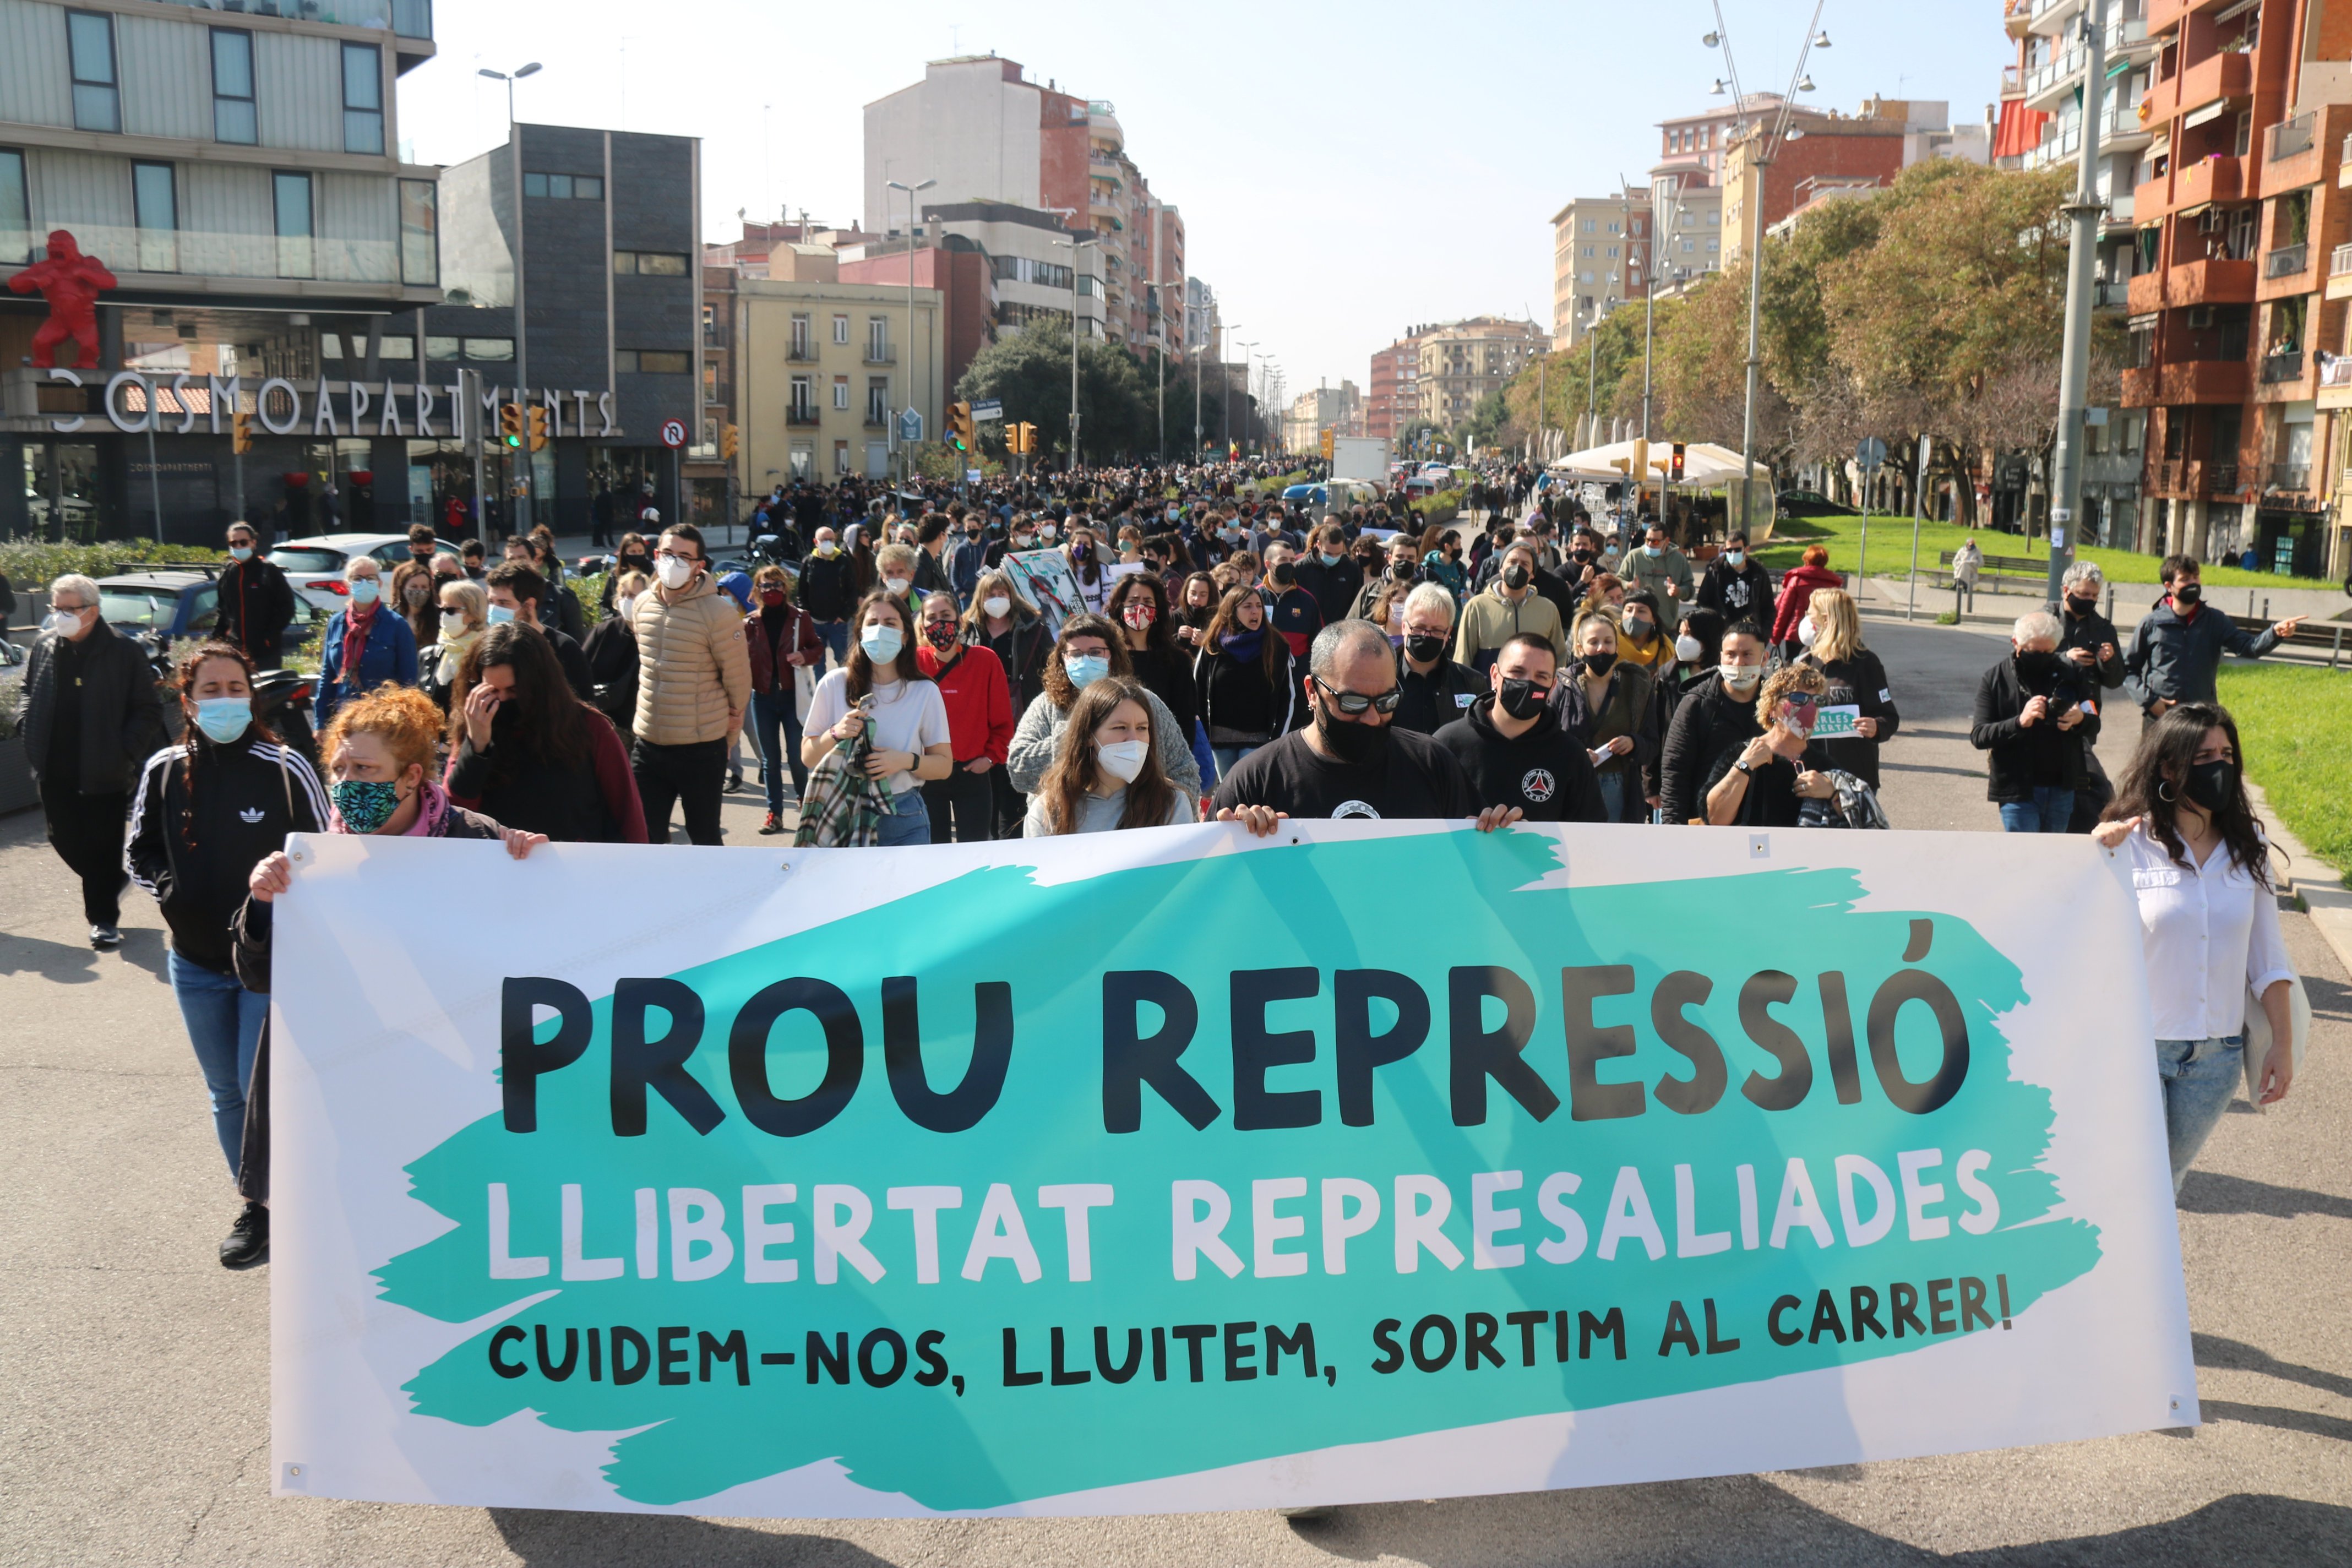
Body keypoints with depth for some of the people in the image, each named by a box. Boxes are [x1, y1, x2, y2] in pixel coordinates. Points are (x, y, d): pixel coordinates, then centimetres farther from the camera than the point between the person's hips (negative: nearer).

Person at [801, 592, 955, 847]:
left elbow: (944, 765, 3)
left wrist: (907, 761, -16)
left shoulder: (926, 692, -1)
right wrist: (835, 735, -14)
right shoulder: (834, 684, 0)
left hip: (903, 820, 0)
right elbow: (808, 757, 5)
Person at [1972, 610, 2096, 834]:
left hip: (2062, 790, 3)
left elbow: (2094, 730, 11)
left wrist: (2081, 719, -13)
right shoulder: (1995, 679, -2)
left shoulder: (2069, 676, 6)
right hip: (2018, 790, -3)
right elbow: (1978, 736, -9)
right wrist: (2020, 722, -26)